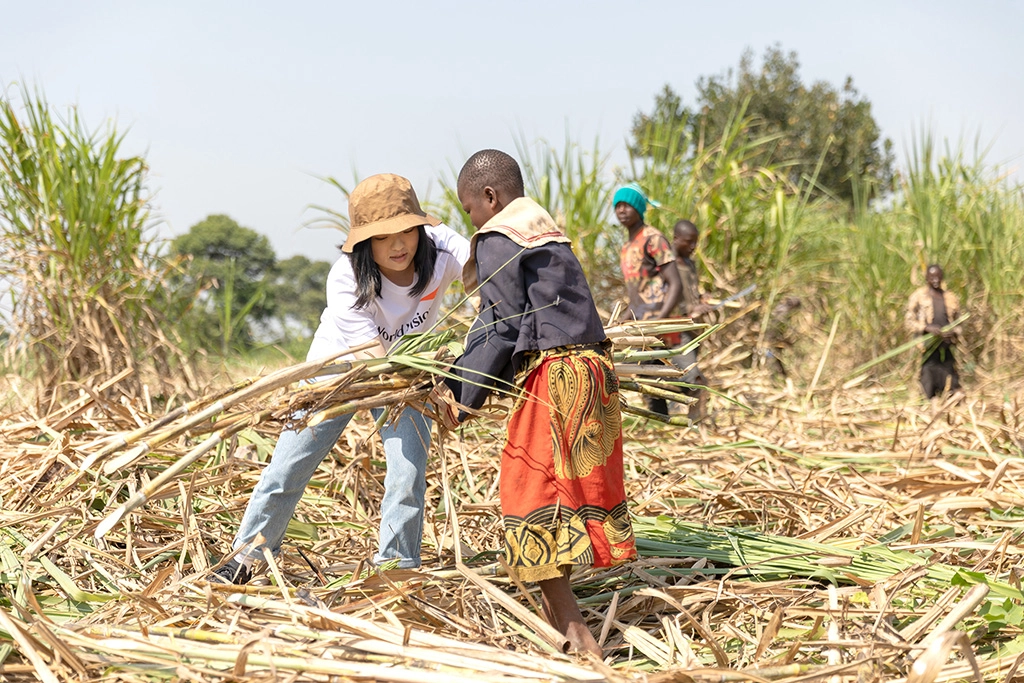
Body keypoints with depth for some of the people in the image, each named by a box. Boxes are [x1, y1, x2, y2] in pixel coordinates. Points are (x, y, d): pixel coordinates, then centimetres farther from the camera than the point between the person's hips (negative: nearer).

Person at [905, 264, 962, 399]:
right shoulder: (918, 296, 3)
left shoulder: (950, 298, 12)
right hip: (928, 347, -3)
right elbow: (910, 323, -1)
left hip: (947, 348, 3)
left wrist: (953, 332, -5)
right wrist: (928, 328, -18)